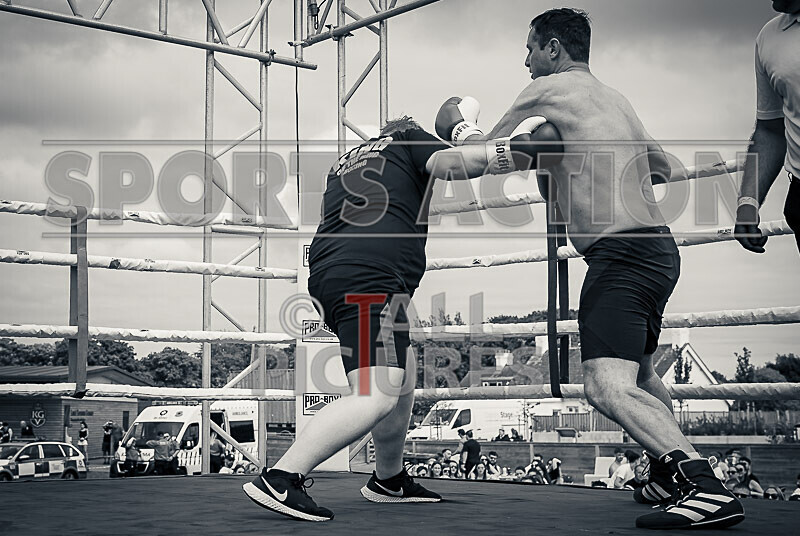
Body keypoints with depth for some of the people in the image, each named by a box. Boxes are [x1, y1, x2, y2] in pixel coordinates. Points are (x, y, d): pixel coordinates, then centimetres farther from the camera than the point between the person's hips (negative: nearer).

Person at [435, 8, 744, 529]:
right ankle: (671, 474, 37)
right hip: (658, 246, 10)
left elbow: (483, 153, 8)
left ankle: (707, 486, -34)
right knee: (641, 372, 28)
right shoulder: (615, 98, 23)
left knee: (607, 386, -22)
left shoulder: (549, 88, -1)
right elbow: (663, 168, 36)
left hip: (620, 251, -10)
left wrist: (461, 124, 29)